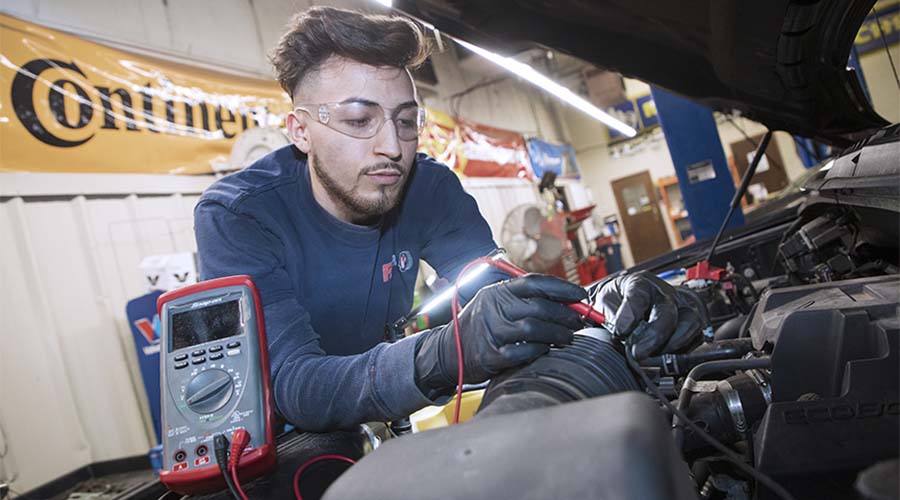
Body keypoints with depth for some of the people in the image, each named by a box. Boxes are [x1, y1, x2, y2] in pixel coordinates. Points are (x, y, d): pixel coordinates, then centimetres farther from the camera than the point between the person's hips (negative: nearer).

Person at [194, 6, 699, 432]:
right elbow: (290, 382, -35)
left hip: (375, 429, 3)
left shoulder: (429, 189, -11)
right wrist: (441, 354, -52)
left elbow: (497, 295, -19)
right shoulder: (234, 217, -23)